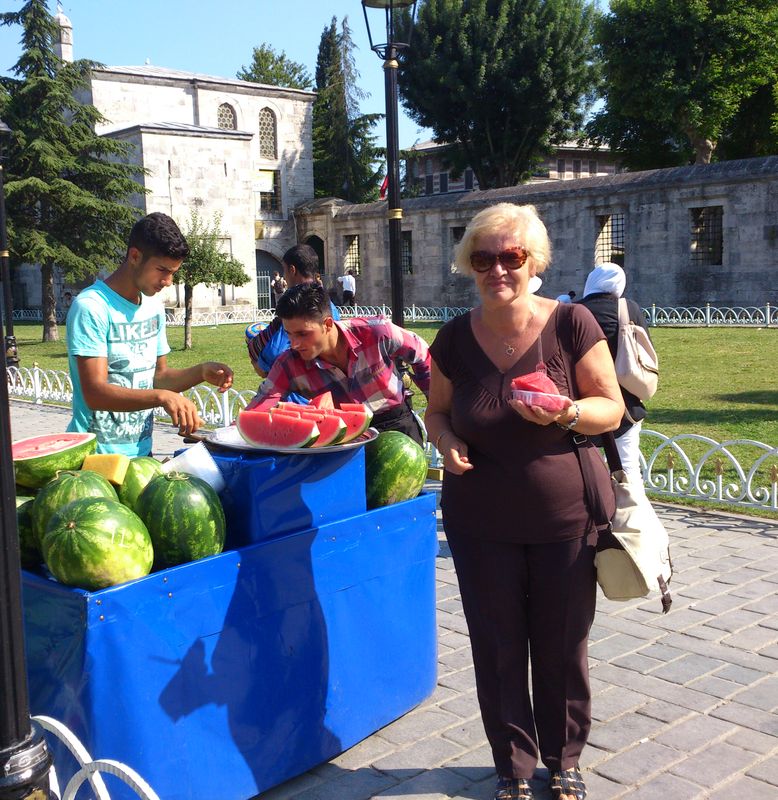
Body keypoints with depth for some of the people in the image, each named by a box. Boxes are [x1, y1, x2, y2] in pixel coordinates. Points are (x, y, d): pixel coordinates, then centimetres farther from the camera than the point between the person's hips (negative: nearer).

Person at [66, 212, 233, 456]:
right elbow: (95, 393, -23)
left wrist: (201, 372, -5)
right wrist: (162, 397, -35)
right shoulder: (91, 307, -17)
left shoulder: (154, 307, 7)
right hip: (95, 454, -7)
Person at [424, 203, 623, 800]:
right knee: (499, 650, 11)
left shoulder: (571, 324, -9)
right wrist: (447, 441, -12)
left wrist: (564, 412, -25)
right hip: (481, 522, 2)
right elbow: (438, 410, 11)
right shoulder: (456, 338, -2)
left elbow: (611, 408, -5)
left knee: (562, 649, 12)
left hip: (567, 520, -1)